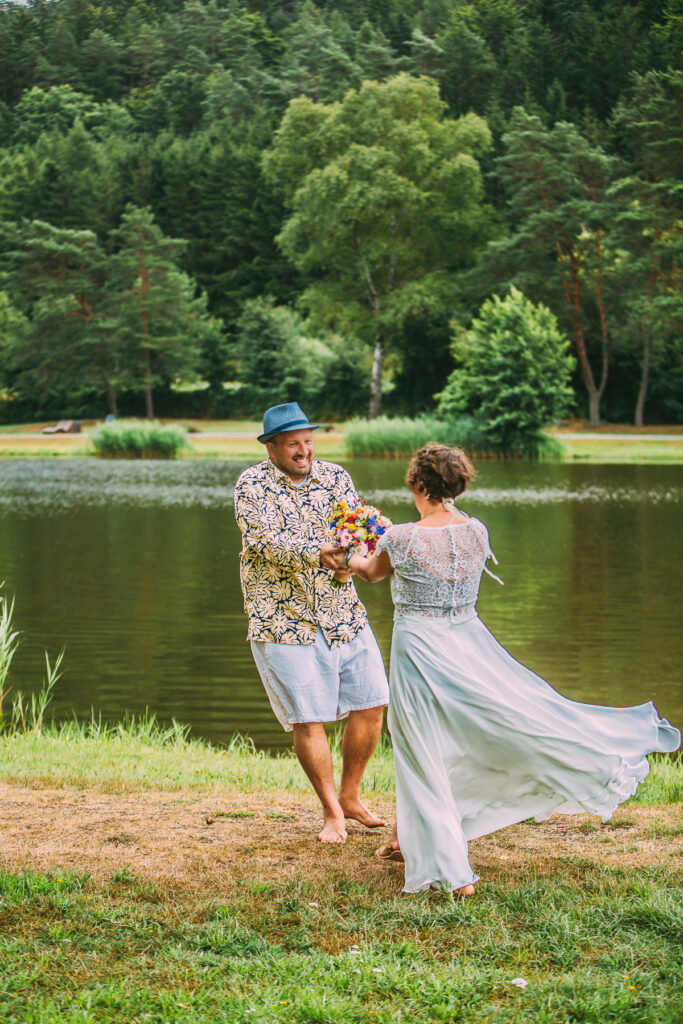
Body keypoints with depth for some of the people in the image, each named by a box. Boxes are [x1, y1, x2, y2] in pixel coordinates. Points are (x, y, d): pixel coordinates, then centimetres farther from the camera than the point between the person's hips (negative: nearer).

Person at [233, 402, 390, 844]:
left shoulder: (335, 476, 7)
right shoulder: (252, 485, -6)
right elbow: (266, 541, -20)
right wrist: (315, 555, -37)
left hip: (343, 613, 4)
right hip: (283, 620, -4)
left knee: (370, 705, 4)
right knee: (308, 719, -5)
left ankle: (351, 797, 24)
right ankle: (331, 812, 11)